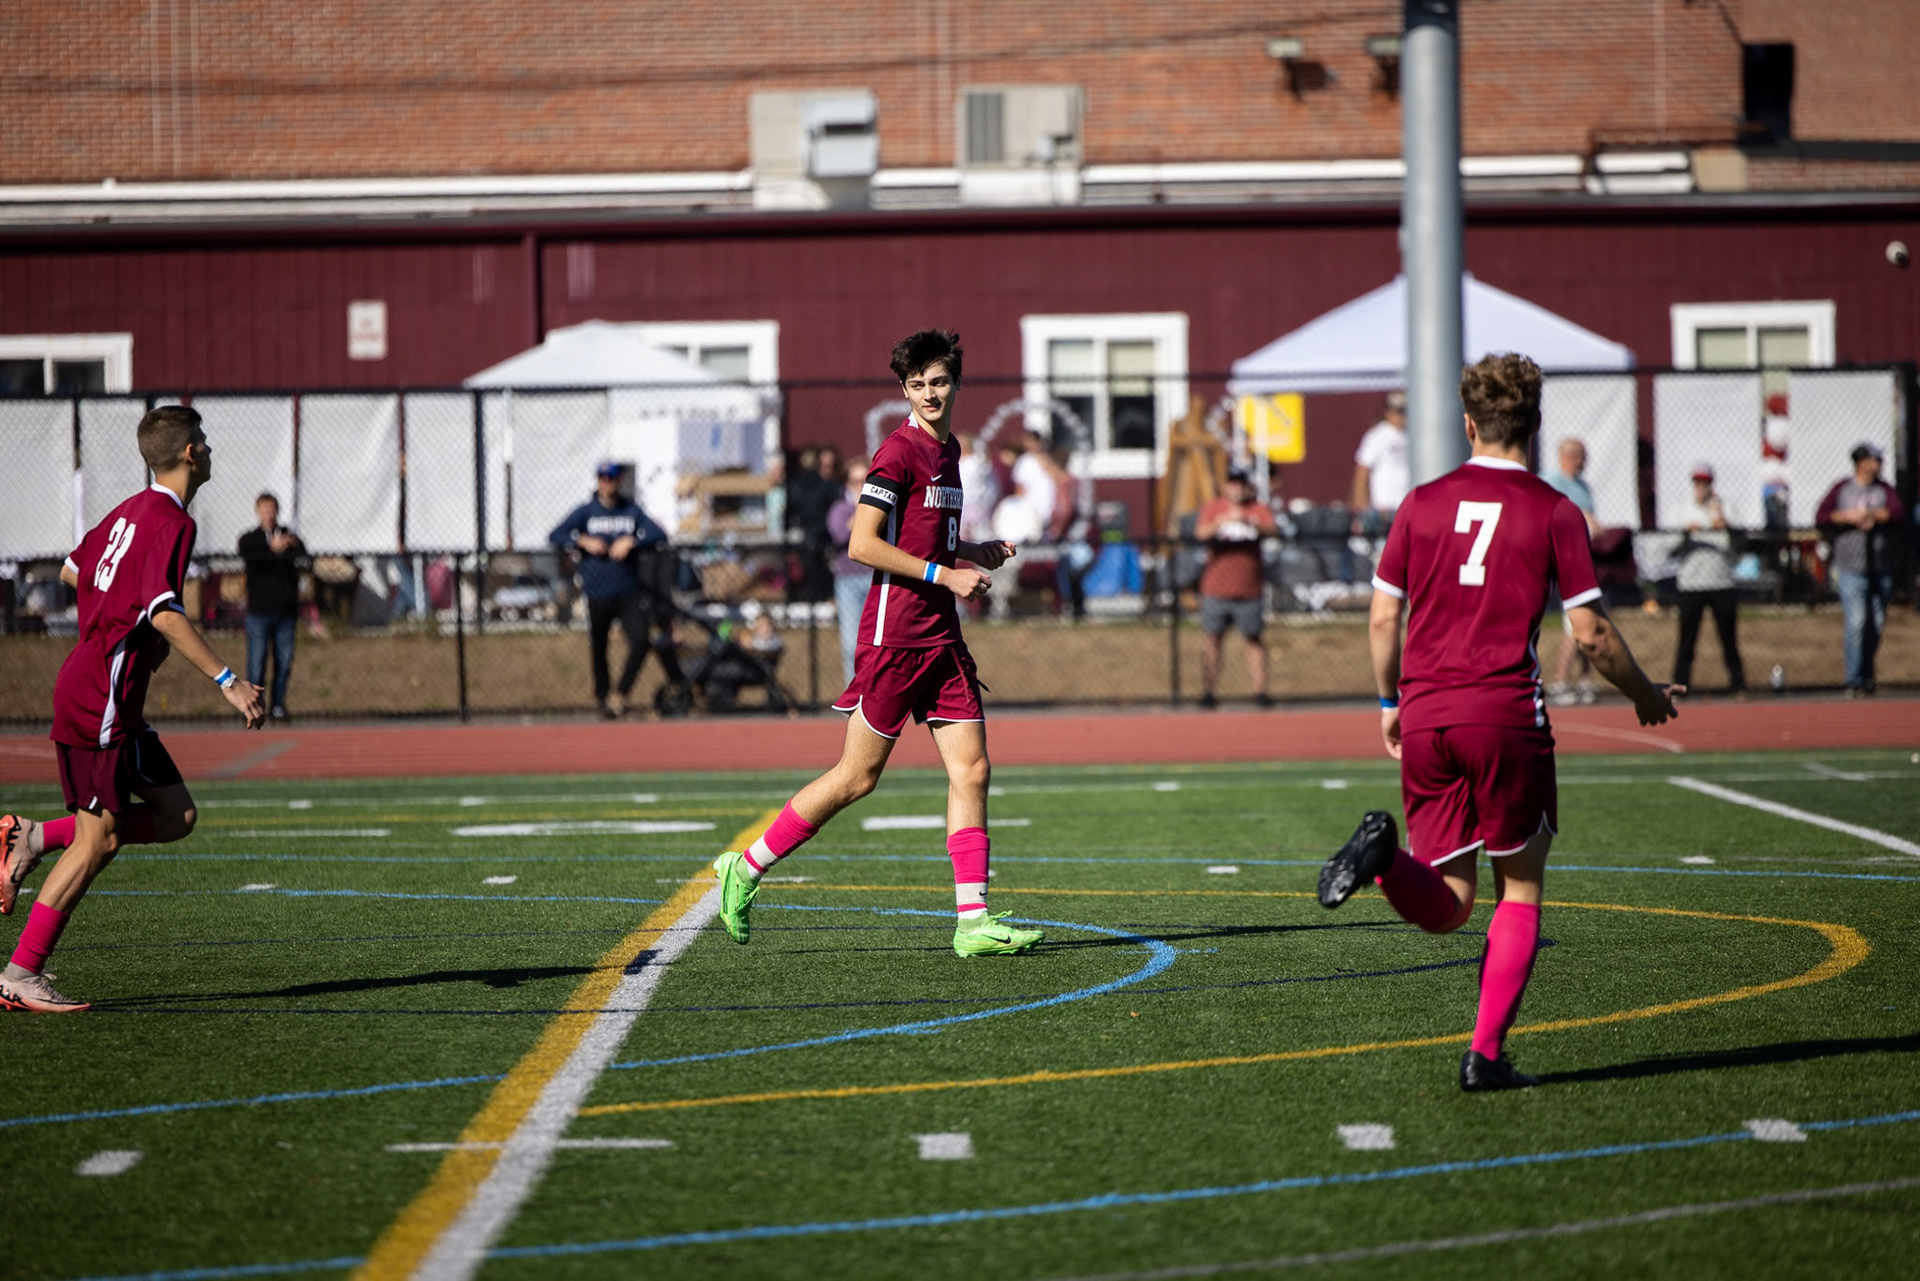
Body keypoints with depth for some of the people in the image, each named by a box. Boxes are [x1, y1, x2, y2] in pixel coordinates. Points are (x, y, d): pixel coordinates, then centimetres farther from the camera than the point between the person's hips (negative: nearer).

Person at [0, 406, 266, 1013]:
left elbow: (74, 571, 28)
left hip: (113, 699, 9)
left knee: (175, 814, 9)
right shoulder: (173, 522, -14)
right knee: (99, 839, -6)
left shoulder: (132, 510, 14)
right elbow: (165, 613, -26)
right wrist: (228, 681, -29)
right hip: (100, 699, -9)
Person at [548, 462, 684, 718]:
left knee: (640, 641, -15)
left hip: (629, 592, 1)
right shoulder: (585, 512, 3)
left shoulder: (632, 510, 7)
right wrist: (583, 541, -18)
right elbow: (555, 536, -5)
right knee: (598, 649, 5)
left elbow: (659, 535, -2)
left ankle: (620, 695, -5)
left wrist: (631, 541, -16)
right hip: (597, 594, -1)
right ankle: (601, 697, 23)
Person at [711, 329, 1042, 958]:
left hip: (942, 636, 8)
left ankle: (972, 919, -1)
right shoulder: (899, 451, -11)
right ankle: (746, 869, 11)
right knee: (858, 776, -2)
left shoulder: (949, 450, 16)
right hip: (894, 634, -8)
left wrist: (977, 552, 12)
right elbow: (862, 544, -18)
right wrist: (946, 574, -17)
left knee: (972, 769, -1)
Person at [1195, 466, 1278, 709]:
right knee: (1211, 637, 2)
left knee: (1254, 638, 3)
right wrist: (1224, 520, -29)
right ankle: (1207, 691, 6)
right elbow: (1201, 533, -12)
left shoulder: (1258, 509, 4)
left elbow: (1272, 530, -13)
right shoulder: (1213, 508, 4)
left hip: (1248, 590, 0)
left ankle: (1259, 690, 5)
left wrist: (1249, 521, -32)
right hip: (1216, 588, 0)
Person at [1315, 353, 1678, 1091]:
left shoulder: (1422, 504, 10)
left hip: (1424, 720, 3)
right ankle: (1486, 1054, 5)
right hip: (1506, 713, -3)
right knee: (1521, 891, 12)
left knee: (1446, 909, 9)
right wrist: (1646, 695, 15)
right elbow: (1591, 634, -1)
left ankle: (1386, 854, -23)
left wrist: (1390, 705, 24)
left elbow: (1382, 621, 10)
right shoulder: (1553, 512, 0)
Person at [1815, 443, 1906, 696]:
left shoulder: (1884, 489, 10)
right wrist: (1850, 516, -16)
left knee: (1876, 624, 5)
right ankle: (1854, 681, -9)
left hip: (1881, 569, 3)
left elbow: (1898, 513, -6)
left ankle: (1867, 677, 19)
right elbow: (1821, 517, -6)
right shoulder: (1841, 490, 5)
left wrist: (1870, 514, -15)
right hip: (1852, 568, -3)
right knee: (1856, 622, -12)